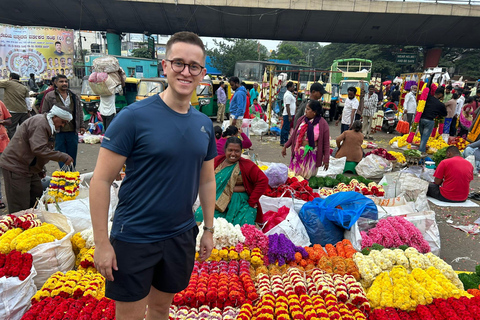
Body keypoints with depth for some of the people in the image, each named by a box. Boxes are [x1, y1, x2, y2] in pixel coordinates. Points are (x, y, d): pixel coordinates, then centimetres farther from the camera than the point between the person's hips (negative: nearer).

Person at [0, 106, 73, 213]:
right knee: (21, 208, -6)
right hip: (15, 166, -10)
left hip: (29, 168, 10)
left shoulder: (46, 125, 14)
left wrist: (40, 170, 16)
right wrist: (63, 157, -27)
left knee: (37, 198, 13)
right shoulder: (39, 123, -19)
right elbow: (39, 149, -30)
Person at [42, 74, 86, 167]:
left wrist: (82, 126, 12)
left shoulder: (74, 96, 13)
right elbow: (44, 113, 3)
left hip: (72, 131, 3)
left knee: (72, 155, 9)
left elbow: (80, 112, 17)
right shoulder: (49, 96, 2)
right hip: (58, 132, -3)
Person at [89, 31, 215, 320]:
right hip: (134, 238, -4)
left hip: (182, 236, 5)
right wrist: (102, 243, -13)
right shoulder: (134, 116, -15)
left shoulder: (204, 124, 1)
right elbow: (101, 180, -13)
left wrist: (209, 229, 11)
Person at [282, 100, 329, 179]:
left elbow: (326, 143, -8)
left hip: (311, 155, -4)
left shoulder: (322, 124, -10)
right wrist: (285, 146, 13)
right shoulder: (302, 119, 2)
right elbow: (294, 135, 11)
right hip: (298, 153, 4)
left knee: (307, 176, 4)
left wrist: (326, 159, -10)